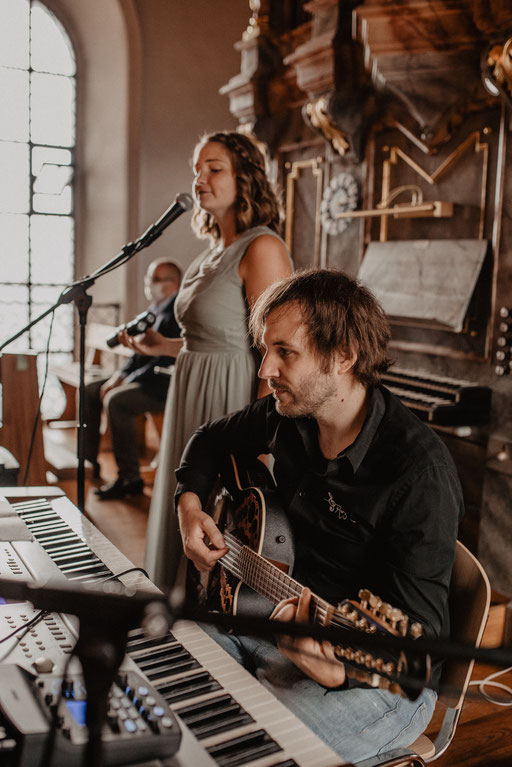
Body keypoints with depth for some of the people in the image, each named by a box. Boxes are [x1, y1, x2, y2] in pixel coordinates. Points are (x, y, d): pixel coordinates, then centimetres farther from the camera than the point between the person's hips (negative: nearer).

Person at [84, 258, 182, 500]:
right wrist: (118, 376, 2)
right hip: (145, 379, 11)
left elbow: (166, 361, -23)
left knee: (116, 400, -31)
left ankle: (130, 478, -23)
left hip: (167, 386, -11)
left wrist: (127, 381, -19)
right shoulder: (154, 311, 15)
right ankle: (89, 461, 15)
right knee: (90, 391, 8)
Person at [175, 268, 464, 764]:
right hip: (286, 613, 7)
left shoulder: (420, 472, -27)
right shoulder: (288, 415, -4)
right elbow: (212, 439, 18)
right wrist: (190, 504, 1)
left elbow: (418, 631, -25)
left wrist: (337, 669, -43)